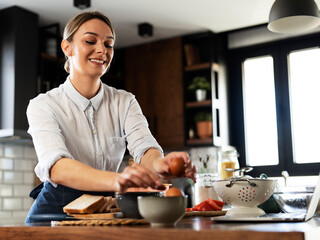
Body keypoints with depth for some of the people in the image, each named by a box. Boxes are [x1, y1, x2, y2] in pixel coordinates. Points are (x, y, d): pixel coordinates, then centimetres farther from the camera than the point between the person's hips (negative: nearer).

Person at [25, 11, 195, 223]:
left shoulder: (125, 102, 7)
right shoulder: (43, 106, -5)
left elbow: (144, 148, -10)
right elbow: (56, 167, -22)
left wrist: (159, 165, -34)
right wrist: (116, 180, -40)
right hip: (56, 209, -1)